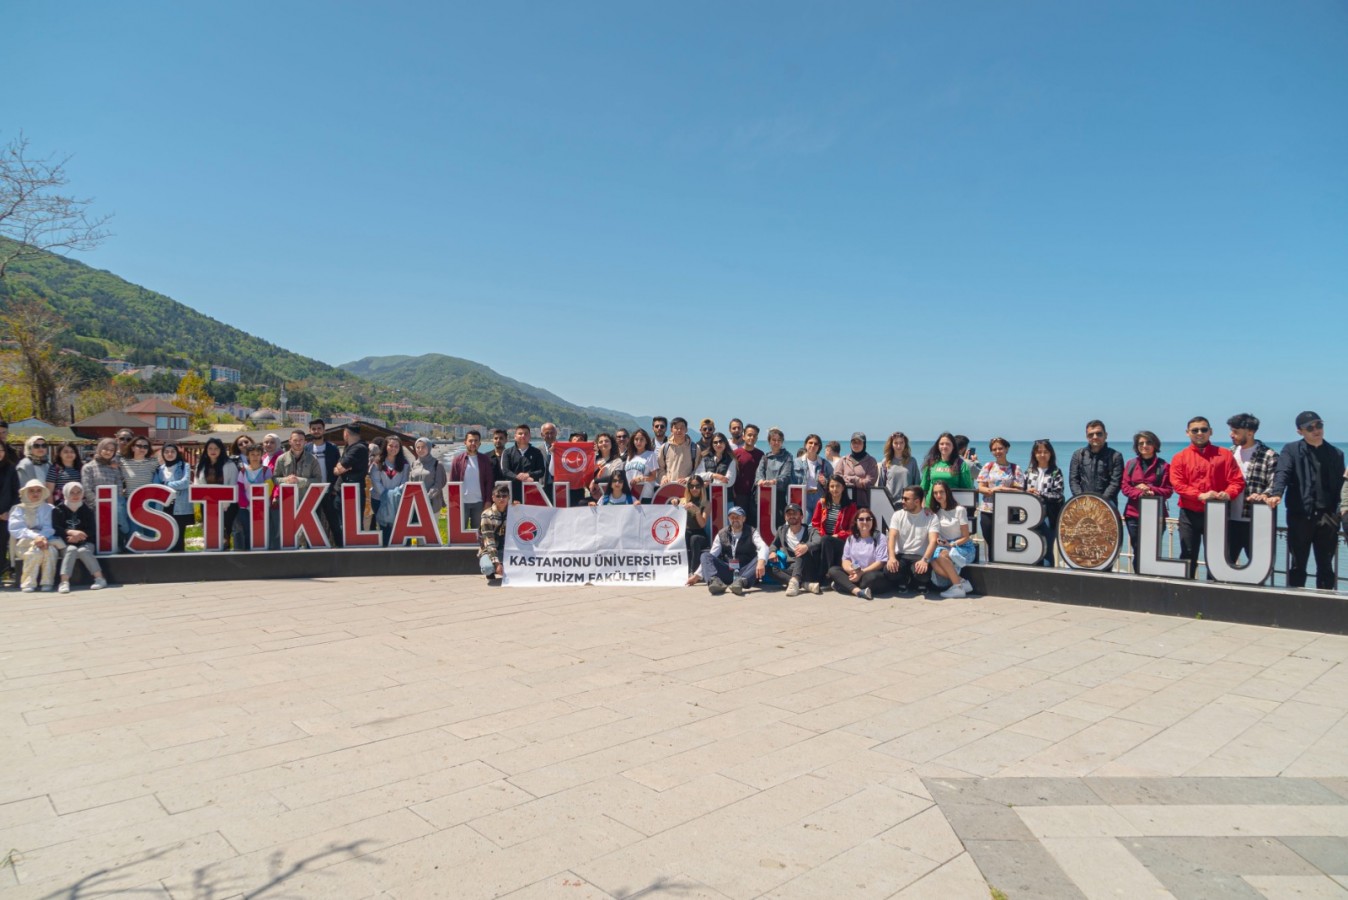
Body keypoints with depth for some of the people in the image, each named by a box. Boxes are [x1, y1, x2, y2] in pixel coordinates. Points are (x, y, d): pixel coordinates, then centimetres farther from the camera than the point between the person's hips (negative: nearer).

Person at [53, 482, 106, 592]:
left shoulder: (87, 511, 9)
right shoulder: (58, 510, 6)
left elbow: (91, 531, 0)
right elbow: (55, 529, -6)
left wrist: (79, 535, -19)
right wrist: (71, 532, -22)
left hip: (85, 543, 1)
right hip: (66, 544, -1)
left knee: (83, 551, -32)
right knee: (71, 550, -33)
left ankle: (100, 578, -32)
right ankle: (64, 582, -43)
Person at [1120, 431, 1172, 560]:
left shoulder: (1163, 466, 2)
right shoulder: (1131, 464, 10)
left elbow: (1168, 491, -2)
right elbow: (1125, 488, 4)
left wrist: (1150, 489, -16)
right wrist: (1140, 493, -14)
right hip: (1133, 514, 2)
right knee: (1137, 552, 6)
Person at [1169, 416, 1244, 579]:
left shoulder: (1224, 454, 5)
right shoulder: (1180, 457, 3)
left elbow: (1238, 481, 0)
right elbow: (1177, 484, -7)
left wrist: (1228, 494, -21)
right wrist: (1200, 495, -21)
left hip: (1216, 513, 0)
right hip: (1189, 514, 0)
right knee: (1188, 557, 5)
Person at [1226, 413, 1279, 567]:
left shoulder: (1268, 456, -6)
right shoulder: (1231, 453, 12)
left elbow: (1274, 483, -12)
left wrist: (1264, 495, -30)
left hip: (1255, 521, -5)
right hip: (1230, 519, 5)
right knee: (1226, 560, 11)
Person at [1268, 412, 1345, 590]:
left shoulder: (1336, 453, 13)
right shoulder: (1291, 450, 4)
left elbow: (1340, 486, 10)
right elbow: (1282, 473, -12)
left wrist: (1337, 515, 0)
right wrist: (1276, 494, -31)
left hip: (1326, 517, 2)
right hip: (1300, 515, -2)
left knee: (1325, 566, 7)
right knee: (1298, 564, 4)